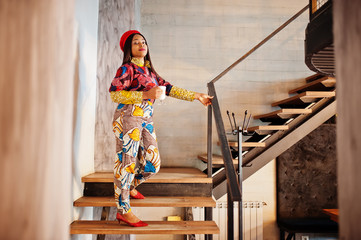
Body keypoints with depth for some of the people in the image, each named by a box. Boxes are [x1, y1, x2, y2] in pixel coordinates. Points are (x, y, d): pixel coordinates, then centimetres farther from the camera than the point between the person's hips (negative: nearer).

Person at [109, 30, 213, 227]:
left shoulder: (149, 71, 19)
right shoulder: (127, 68, -2)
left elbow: (168, 89, 18)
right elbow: (114, 94, -11)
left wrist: (196, 96, 17)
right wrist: (146, 95, -17)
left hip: (145, 121, 7)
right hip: (128, 118, -7)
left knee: (153, 164, 7)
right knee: (127, 162, -4)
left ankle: (129, 187, 34)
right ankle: (123, 210, 8)